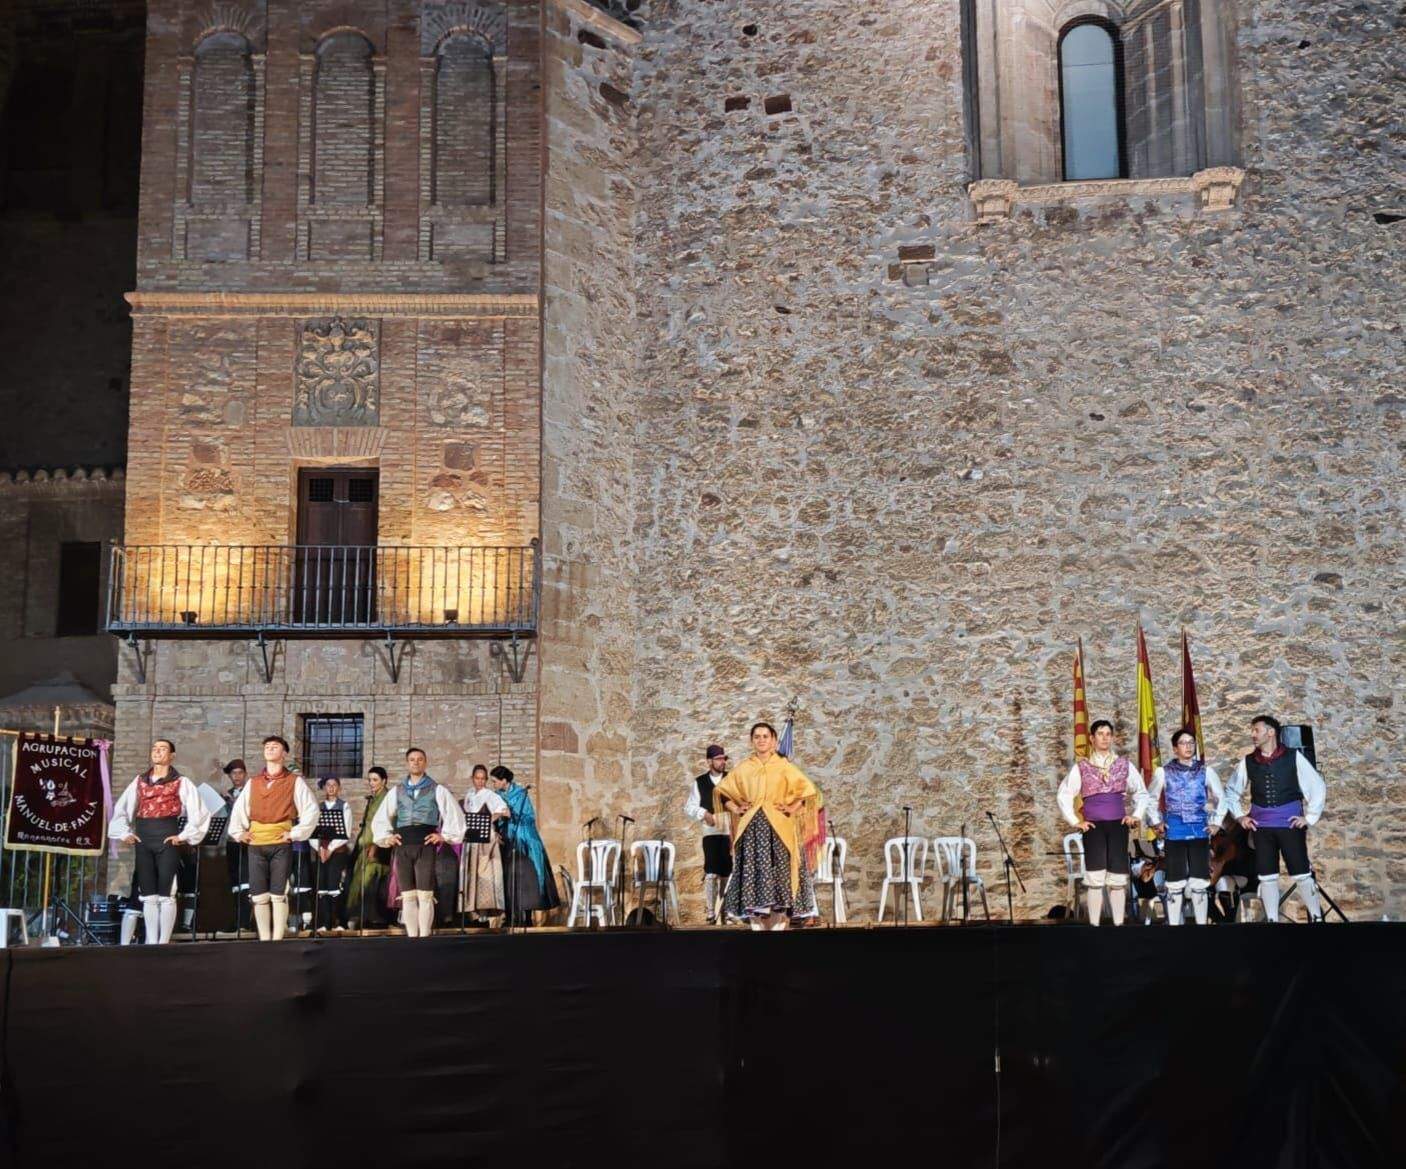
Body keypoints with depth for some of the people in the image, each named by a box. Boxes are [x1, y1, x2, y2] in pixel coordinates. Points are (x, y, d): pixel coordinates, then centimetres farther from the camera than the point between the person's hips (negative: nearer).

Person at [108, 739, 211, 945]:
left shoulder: (181, 782, 4)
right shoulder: (140, 781, 17)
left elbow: (199, 812, -1)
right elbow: (121, 809, 20)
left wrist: (184, 836, -5)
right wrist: (125, 833, 8)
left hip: (167, 840, -4)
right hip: (143, 841, 4)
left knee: (166, 895, -5)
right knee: (148, 895, 4)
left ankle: (163, 942, -2)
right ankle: (151, 942, 7)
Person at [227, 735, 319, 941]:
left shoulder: (295, 782, 3)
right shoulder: (252, 783, 16)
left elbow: (311, 811, -2)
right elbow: (238, 810, 22)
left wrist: (296, 833, -7)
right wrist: (239, 833, 9)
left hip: (281, 845, -4)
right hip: (256, 845, 4)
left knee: (278, 894, -5)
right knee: (259, 895, 2)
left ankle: (277, 940, -2)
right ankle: (264, 940, 8)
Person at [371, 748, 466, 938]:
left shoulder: (437, 790, 9)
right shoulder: (396, 791, 16)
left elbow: (455, 815, 8)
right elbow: (380, 819, 21)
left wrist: (445, 836, 1)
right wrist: (386, 837, 9)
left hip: (426, 845, -3)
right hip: (403, 846, 3)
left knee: (425, 895, -8)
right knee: (407, 896, 1)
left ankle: (424, 937, -6)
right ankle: (411, 937, 4)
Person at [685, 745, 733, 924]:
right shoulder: (699, 783, 8)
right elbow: (689, 807, 7)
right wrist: (703, 813, -10)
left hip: (732, 832, 1)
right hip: (711, 832, -1)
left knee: (727, 873, 7)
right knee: (711, 873, -9)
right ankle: (710, 912, -2)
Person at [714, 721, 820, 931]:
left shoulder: (784, 766, 6)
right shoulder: (743, 768, 12)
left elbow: (808, 789, 5)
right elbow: (722, 791, 18)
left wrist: (792, 808, -5)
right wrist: (736, 809, 5)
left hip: (779, 829, -2)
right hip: (751, 829, 2)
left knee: (779, 873, -7)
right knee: (753, 872, -4)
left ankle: (779, 924, -6)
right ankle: (758, 925, -2)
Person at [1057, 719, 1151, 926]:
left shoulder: (1125, 765, 8)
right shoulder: (1081, 767, 4)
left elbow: (1142, 793, 17)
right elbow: (1064, 795, 8)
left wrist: (1136, 816, 6)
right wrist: (1075, 821, 2)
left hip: (1118, 824, 1)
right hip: (1093, 826, -1)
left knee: (1118, 878, -1)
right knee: (1095, 878, -6)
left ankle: (1119, 924, 4)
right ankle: (1094, 924, -4)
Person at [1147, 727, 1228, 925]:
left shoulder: (1205, 771, 4)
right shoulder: (1164, 772, 1)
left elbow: (1221, 797, 14)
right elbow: (1151, 799, 13)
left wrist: (1216, 822, 7)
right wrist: (1156, 822, 6)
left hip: (1199, 830, 1)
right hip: (1174, 832, -1)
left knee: (1200, 882, 1)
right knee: (1175, 883, 2)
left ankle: (1202, 922, 8)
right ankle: (1174, 923, 7)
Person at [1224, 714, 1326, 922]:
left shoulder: (1293, 757, -3)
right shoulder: (1247, 762, 5)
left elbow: (1318, 786, 2)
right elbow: (1232, 792, 19)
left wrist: (1310, 817, -2)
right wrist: (1240, 816, 9)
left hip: (1290, 824, -3)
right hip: (1261, 827, 3)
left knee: (1302, 873, -2)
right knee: (1267, 876, 4)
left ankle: (1316, 918, 9)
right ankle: (1272, 920, 11)